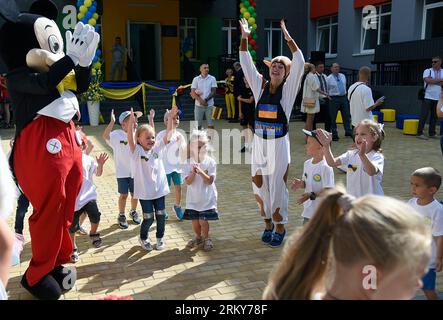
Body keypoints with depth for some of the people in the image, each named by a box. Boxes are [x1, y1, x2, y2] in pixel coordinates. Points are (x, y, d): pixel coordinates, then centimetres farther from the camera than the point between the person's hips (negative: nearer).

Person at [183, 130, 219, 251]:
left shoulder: (210, 162, -9)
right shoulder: (188, 162, -5)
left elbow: (210, 181, -14)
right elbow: (188, 182, -10)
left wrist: (201, 172, -27)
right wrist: (193, 172, -28)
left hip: (207, 198, -2)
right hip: (193, 198, 2)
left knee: (203, 221, -1)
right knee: (194, 220, 11)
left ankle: (206, 239, 25)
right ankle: (198, 237, 37)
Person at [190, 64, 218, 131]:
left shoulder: (212, 79, 4)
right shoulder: (196, 79, 3)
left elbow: (213, 92, -2)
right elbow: (193, 92, -3)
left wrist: (205, 100, -15)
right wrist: (201, 100, -15)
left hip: (209, 105, 0)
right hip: (199, 105, 0)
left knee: (211, 124, 1)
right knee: (197, 125, 3)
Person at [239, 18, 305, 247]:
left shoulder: (289, 88, -2)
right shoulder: (260, 85, 5)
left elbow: (299, 63, -15)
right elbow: (246, 63, 0)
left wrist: (288, 37, -22)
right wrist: (244, 38, -10)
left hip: (279, 144, -3)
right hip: (259, 142, 4)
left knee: (278, 186, 4)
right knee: (260, 185, 10)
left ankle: (280, 227, 20)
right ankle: (268, 224, 28)